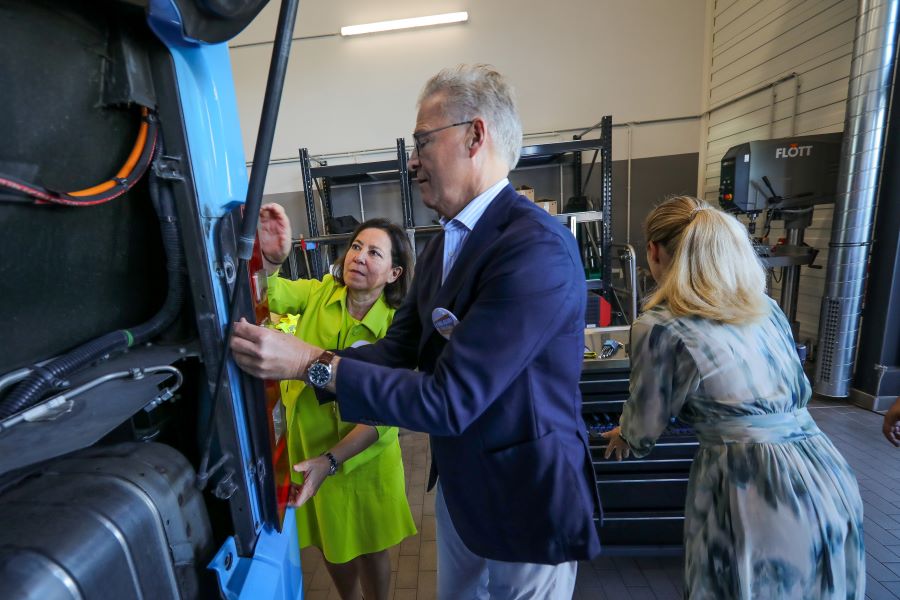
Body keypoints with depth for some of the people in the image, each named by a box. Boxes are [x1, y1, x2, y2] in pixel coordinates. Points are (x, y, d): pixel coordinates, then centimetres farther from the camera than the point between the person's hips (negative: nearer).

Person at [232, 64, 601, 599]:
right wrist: (292, 357, -8)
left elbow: (448, 399, -29)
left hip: (527, 497, -7)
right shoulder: (444, 245, 2)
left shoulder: (537, 247, -27)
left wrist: (312, 363, -24)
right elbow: (399, 349, 1)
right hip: (459, 486, 8)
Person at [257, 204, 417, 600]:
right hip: (307, 446, 3)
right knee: (329, 545, 26)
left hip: (362, 457, -3)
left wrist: (331, 461, -28)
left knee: (368, 549, 20)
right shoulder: (320, 292, -10)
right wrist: (269, 259, -45)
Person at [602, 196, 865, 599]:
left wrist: (624, 437, 20)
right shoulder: (766, 306, 7)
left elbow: (643, 431, -2)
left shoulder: (660, 326, -14)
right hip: (828, 476, 7)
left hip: (755, 491, -7)